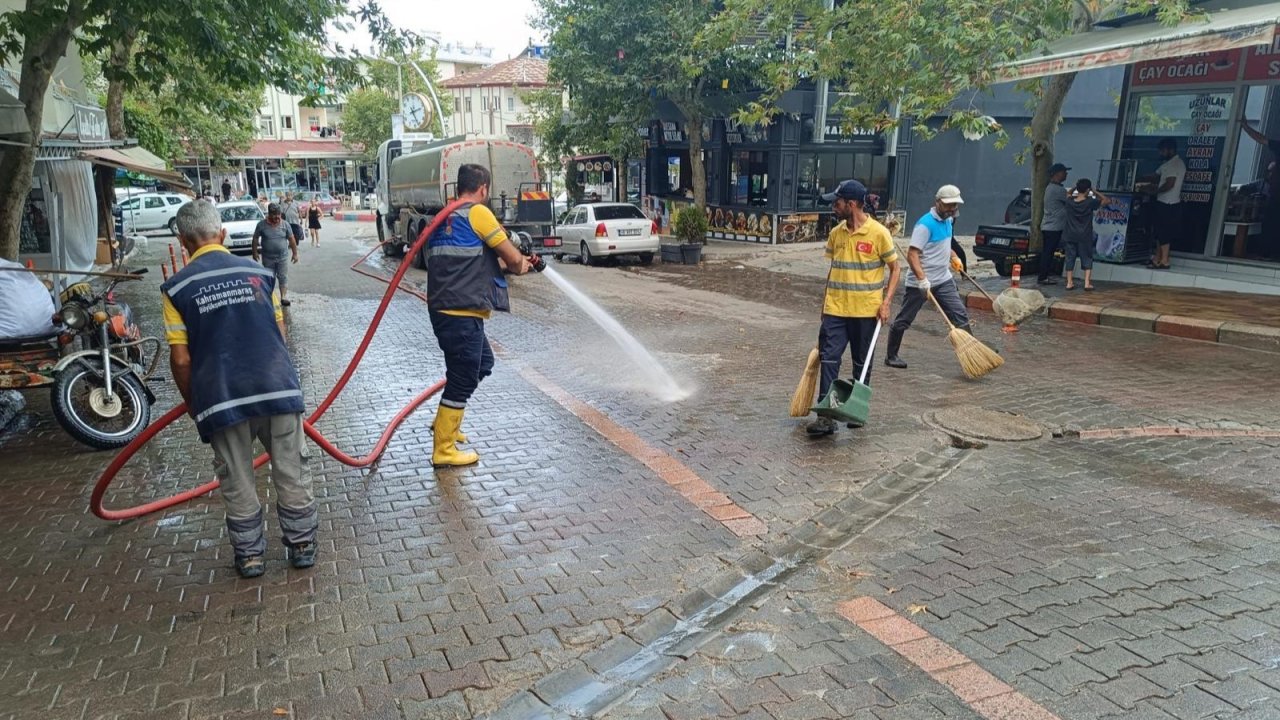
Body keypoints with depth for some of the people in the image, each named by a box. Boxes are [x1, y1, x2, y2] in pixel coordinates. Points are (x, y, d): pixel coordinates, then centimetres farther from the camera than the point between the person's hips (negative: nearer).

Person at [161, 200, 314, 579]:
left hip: (223, 399, -1)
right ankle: (302, 544, 24)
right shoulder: (260, 273, 3)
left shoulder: (176, 288, -2)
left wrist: (192, 402, 12)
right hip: (278, 388, 2)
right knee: (290, 472, 13)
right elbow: (280, 334, 8)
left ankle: (250, 554, 25)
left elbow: (181, 358, -4)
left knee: (237, 482, 13)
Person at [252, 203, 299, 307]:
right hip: (268, 258, 0)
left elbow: (292, 239, 2)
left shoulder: (285, 224, -4)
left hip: (283, 257, 0)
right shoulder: (262, 224, -7)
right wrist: (255, 252, 1)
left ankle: (283, 297, 2)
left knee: (283, 277, 0)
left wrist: (295, 253, 2)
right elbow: (255, 238, 2)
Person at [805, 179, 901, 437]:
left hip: (866, 310, -3)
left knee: (862, 363, 11)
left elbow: (895, 269, -1)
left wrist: (886, 302, -10)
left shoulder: (878, 233, -9)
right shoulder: (836, 233, 5)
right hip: (836, 309, 3)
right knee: (829, 359, -6)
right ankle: (826, 417, -6)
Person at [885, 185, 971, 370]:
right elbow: (912, 254, -24)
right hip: (919, 282, -7)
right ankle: (891, 356, 18)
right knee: (903, 320, 4)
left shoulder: (948, 220, 9)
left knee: (961, 316, -1)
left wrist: (954, 257, 14)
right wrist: (922, 280, -33)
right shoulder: (925, 224, -17)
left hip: (943, 280, 7)